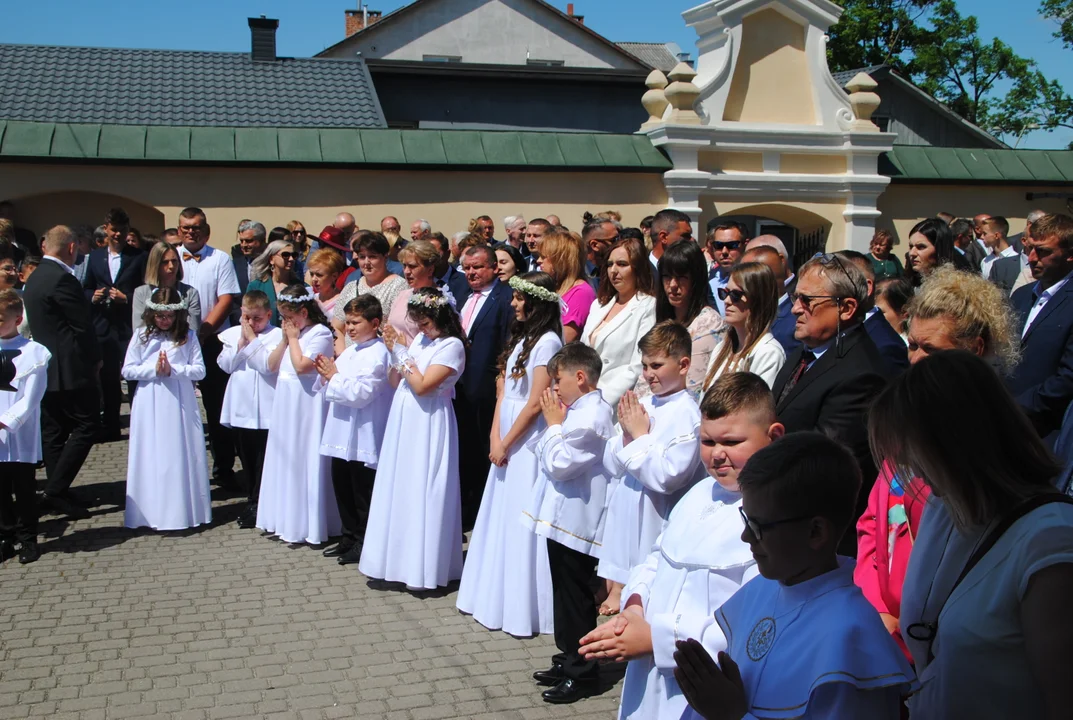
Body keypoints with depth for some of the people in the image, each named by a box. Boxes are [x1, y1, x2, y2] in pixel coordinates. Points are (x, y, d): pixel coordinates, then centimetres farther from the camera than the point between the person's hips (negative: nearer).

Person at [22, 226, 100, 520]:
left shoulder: (35, 278, 13)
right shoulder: (62, 279, -17)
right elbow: (83, 325, -15)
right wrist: (95, 359, 1)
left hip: (48, 368, 10)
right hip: (71, 369, -10)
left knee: (53, 431, 11)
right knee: (86, 426, -4)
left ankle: (56, 494, 16)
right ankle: (56, 491, -8)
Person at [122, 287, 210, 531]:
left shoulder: (188, 337, 2)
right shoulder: (142, 337, 5)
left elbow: (199, 370, -1)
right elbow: (127, 370, 2)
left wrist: (173, 370, -15)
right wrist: (154, 370, -11)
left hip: (180, 404, -1)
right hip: (150, 406, 1)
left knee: (182, 456, 2)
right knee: (151, 458, 2)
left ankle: (184, 511, 11)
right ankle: (153, 513, 8)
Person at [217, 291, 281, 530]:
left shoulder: (275, 335, -8)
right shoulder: (233, 333, 7)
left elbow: (268, 364, -20)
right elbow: (226, 364, -1)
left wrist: (252, 339, -14)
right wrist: (241, 342, -10)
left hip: (265, 409, -6)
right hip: (240, 407, 6)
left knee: (263, 461, 1)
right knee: (246, 458, 16)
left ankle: (257, 504, 10)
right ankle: (253, 501, 27)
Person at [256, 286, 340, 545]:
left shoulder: (319, 333, -13)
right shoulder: (289, 332, 13)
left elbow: (301, 366, -22)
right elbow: (272, 365, 10)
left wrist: (293, 337, -11)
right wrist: (285, 338, 0)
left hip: (307, 407, -9)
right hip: (285, 404, 9)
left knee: (304, 461, -4)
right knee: (285, 459, 14)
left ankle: (307, 524, 5)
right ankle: (286, 517, 25)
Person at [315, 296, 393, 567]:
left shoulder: (377, 354, -14)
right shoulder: (349, 352, 14)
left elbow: (361, 393, -22)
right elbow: (332, 390, 20)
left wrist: (334, 377, -13)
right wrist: (327, 375, 0)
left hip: (363, 437, -9)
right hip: (342, 435, 9)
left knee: (362, 493, 1)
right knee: (342, 487, 16)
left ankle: (364, 543, 12)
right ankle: (349, 537, 28)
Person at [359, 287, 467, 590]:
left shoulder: (452, 345, -12)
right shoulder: (420, 339, 11)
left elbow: (422, 386, -20)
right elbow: (395, 382, 12)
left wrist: (403, 352, -10)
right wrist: (395, 349, 0)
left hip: (427, 428, -8)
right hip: (403, 422, 8)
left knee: (421, 492, -3)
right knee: (399, 489, 12)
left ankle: (423, 567, 7)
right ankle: (397, 557, 23)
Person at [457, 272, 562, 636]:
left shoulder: (547, 341, -13)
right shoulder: (521, 337, 13)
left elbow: (535, 404, -16)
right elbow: (503, 391, 10)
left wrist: (506, 443, -10)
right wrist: (495, 438, 0)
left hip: (527, 440, -8)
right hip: (506, 438, 8)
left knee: (522, 520, -3)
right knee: (501, 517, 13)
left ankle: (521, 607, 5)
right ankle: (496, 595, 24)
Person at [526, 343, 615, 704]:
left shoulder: (590, 418, -19)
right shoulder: (583, 411, 12)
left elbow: (558, 463, -20)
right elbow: (545, 456, 16)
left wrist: (553, 424, -10)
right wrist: (555, 424, 3)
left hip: (576, 522, -10)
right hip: (564, 519, 10)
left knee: (575, 598, 0)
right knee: (565, 593, 19)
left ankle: (582, 672, 12)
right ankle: (569, 660, 31)